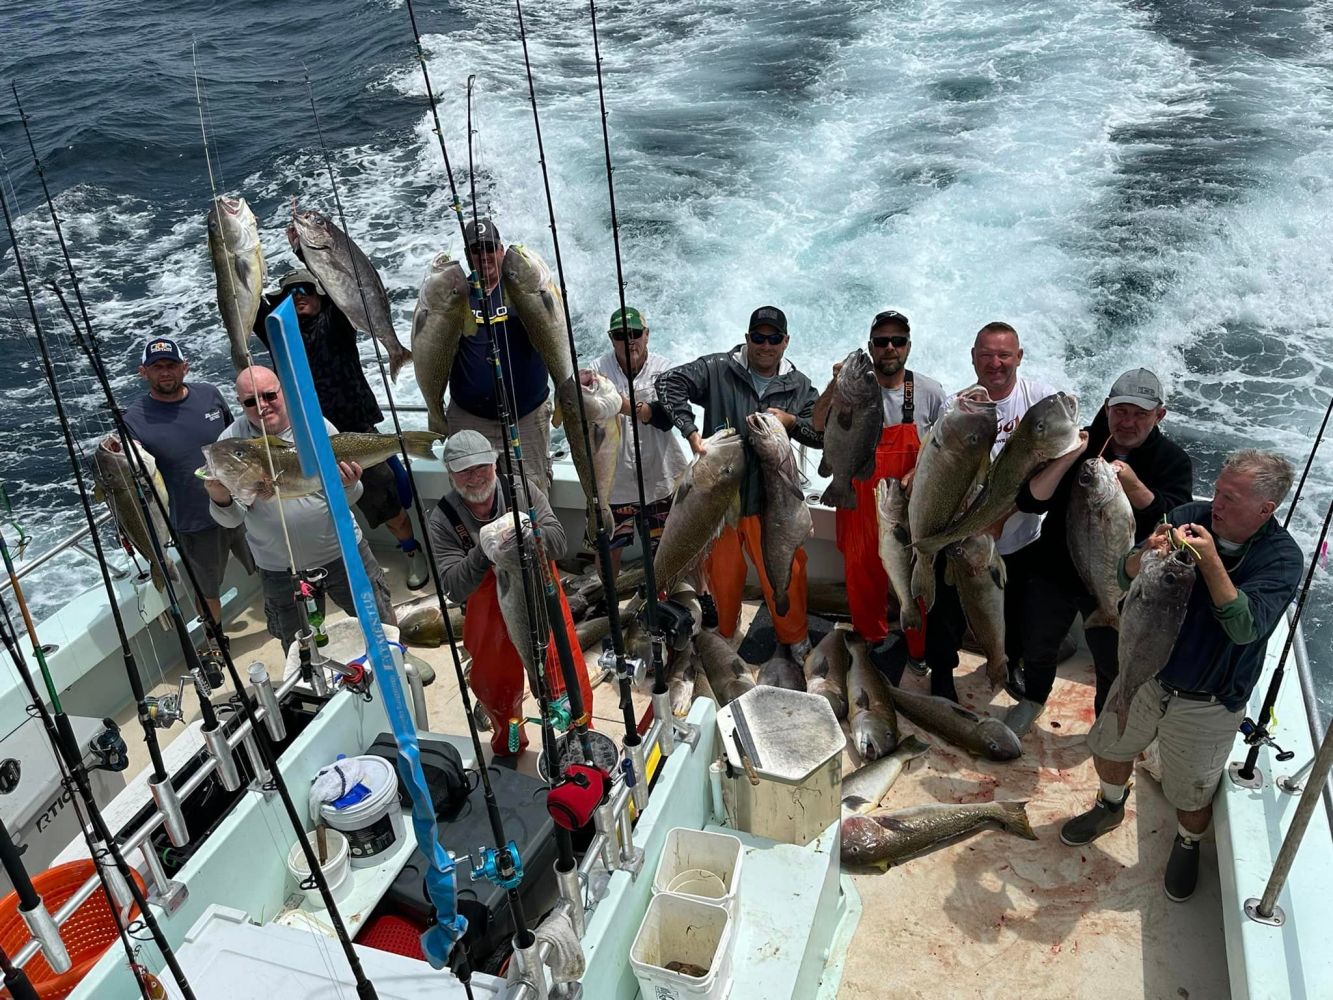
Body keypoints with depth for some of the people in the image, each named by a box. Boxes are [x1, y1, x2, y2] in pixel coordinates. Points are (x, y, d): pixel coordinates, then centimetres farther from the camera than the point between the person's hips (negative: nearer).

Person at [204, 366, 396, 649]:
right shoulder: (232, 442, -6)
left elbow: (347, 500, -2)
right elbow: (232, 519, -6)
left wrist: (348, 486, -25)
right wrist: (221, 500, -28)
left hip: (342, 553, 0)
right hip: (281, 570, 1)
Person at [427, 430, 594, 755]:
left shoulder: (523, 491, -13)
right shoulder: (442, 520, -15)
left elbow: (557, 543, -18)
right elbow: (454, 588, -21)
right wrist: (484, 551, -37)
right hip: (491, 616, 1)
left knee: (572, 685, 0)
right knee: (496, 691, 18)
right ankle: (508, 746, 51)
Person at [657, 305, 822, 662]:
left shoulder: (798, 386, 3)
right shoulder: (718, 370, -7)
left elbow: (824, 434, 4)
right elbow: (670, 382, -15)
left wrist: (791, 421, -16)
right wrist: (692, 434, -23)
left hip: (772, 498, 1)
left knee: (785, 572, 5)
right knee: (721, 570, 14)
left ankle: (795, 637, 28)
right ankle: (722, 634, 37)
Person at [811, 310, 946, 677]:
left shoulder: (929, 391, 0)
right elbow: (819, 425, -14)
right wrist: (834, 386, -29)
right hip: (861, 503, 0)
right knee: (862, 575, 10)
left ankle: (921, 651, 22)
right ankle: (875, 637, 33)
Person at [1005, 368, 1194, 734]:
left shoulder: (1173, 461, -10)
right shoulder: (1079, 442, -9)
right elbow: (1029, 501, -17)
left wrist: (1135, 487, -40)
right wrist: (1066, 460, -31)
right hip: (1053, 572, 2)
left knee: (1113, 666, 15)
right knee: (1037, 649, 20)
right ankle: (1033, 700, 50)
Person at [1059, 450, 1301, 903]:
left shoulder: (1281, 557, -19)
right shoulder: (1190, 517, -13)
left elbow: (1245, 627, -32)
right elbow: (1126, 578, -10)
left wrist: (1210, 562, -39)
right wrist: (1148, 554, -33)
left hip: (1207, 704, -3)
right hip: (1145, 672, 3)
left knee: (1193, 796, 14)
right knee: (1109, 748, 21)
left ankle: (1188, 846, 46)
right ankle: (1110, 807, 51)